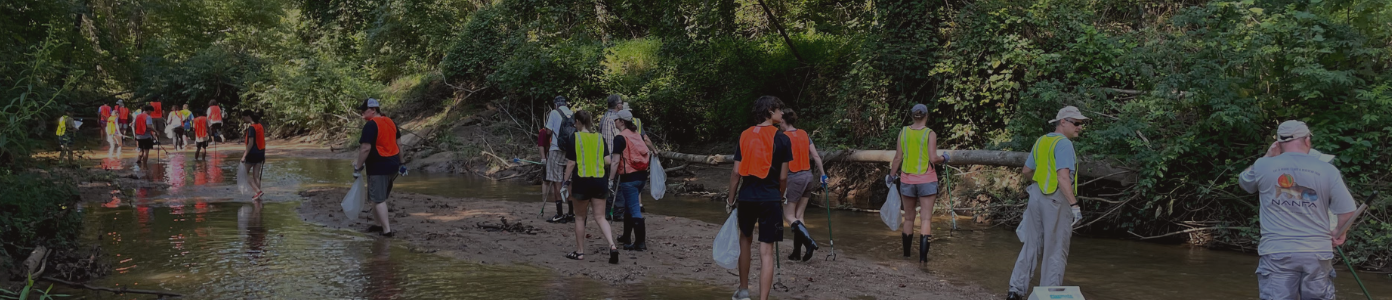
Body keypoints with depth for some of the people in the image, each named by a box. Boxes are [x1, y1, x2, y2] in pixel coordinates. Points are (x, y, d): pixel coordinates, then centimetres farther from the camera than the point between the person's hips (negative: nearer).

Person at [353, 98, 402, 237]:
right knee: (380, 197, 21)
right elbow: (397, 143, 17)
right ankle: (380, 224, 29)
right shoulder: (390, 122, 10)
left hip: (378, 167, -9)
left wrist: (358, 166, -11)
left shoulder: (370, 125, -17)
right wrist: (399, 162, 25)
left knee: (378, 199, -1)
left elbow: (366, 148, -22)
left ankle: (387, 230, -2)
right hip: (393, 163, 9)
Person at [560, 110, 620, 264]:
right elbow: (607, 161, 2)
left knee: (580, 217, 12)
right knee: (600, 217, 6)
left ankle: (580, 252, 18)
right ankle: (612, 246, -14)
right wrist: (614, 158, 24)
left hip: (581, 181, -3)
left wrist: (566, 181, 2)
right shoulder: (600, 138, 6)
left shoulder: (574, 138, -4)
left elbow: (571, 163, -7)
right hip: (600, 181, 3)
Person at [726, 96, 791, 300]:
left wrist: (731, 198, 12)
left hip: (747, 197, 4)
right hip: (770, 198, -4)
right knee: (766, 251, -2)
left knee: (746, 239, 25)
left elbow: (736, 172, 2)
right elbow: (783, 177, -3)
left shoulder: (744, 136, 4)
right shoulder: (782, 139, -5)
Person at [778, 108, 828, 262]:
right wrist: (823, 175, 14)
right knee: (799, 216, 12)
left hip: (794, 178, -6)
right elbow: (816, 156, 7)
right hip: (808, 177, 6)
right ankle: (796, 252, 11)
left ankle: (809, 241, -19)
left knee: (788, 216, 2)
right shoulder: (804, 134, 7)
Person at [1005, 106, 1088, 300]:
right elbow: (1063, 177, -25)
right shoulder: (1063, 144, -13)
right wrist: (1074, 205, -27)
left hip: (1037, 196, 8)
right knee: (1056, 251, 1)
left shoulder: (1041, 142, 11)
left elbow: (1026, 171, 20)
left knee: (1031, 245, 13)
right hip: (1056, 199, -8)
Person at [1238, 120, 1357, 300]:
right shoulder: (1328, 170, 0)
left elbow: (1243, 181, 22)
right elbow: (1347, 210, 2)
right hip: (1317, 253, 1)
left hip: (1277, 253, -1)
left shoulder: (1264, 166, 0)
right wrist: (1340, 233, 21)